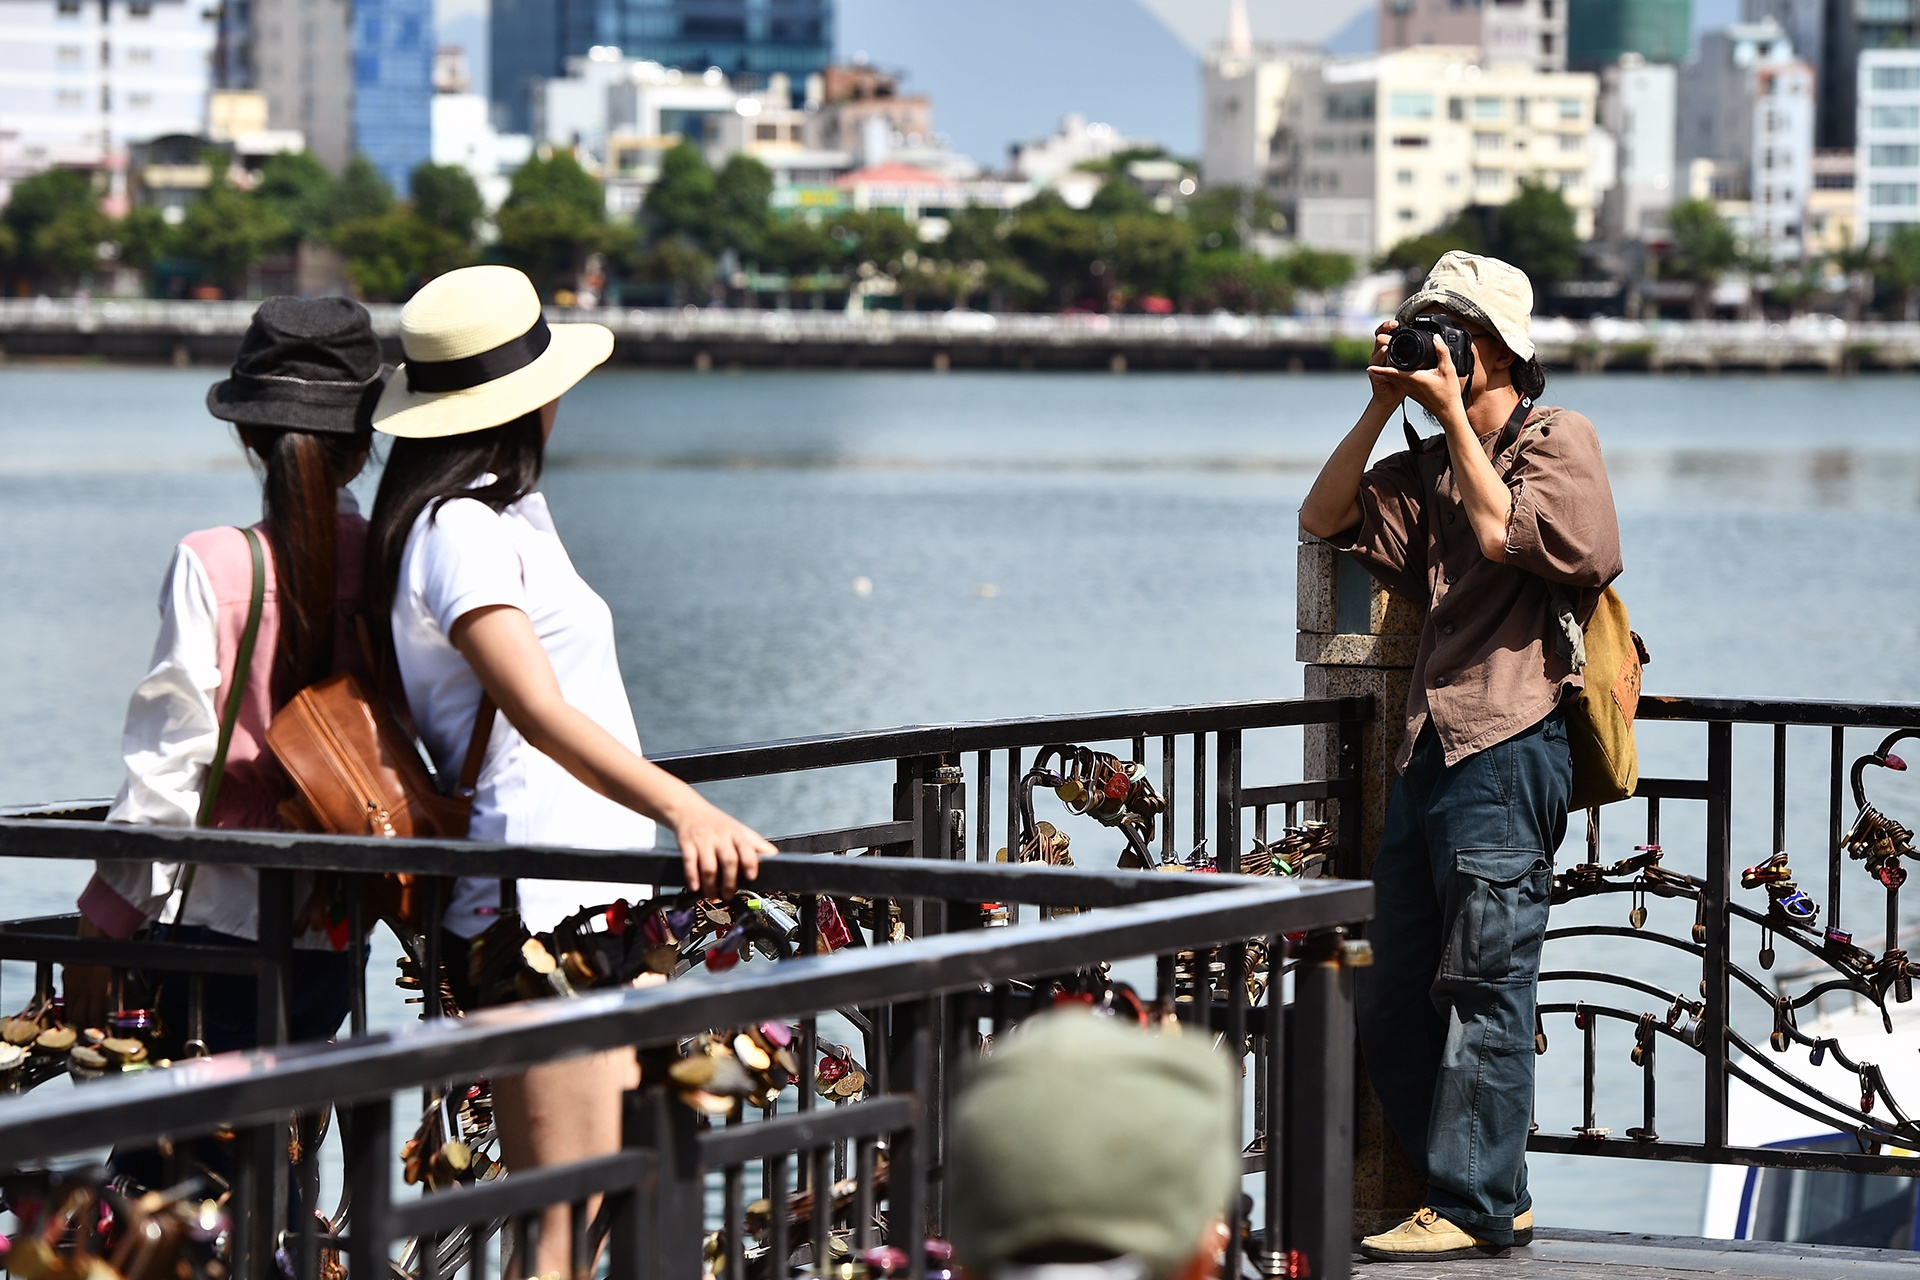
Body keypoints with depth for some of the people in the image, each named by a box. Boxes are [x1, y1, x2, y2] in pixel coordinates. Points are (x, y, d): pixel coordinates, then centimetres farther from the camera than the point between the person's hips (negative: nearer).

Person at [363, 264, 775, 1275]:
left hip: (584, 897, 10)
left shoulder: (505, 515, 18)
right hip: (537, 904, -10)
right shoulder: (460, 532, -14)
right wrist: (685, 809, -40)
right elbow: (538, 710, -28)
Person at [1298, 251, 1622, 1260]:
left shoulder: (1559, 440, 1)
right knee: (1395, 1004, 8)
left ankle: (1473, 1206, -6)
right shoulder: (1433, 461, 22)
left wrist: (1453, 416, -7)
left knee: (1484, 986, -9)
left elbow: (1505, 536, -13)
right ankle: (1493, 1196, 16)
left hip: (1507, 745, -8)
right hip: (1428, 749, 8)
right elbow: (1324, 519, 15)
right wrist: (1382, 406, 7)